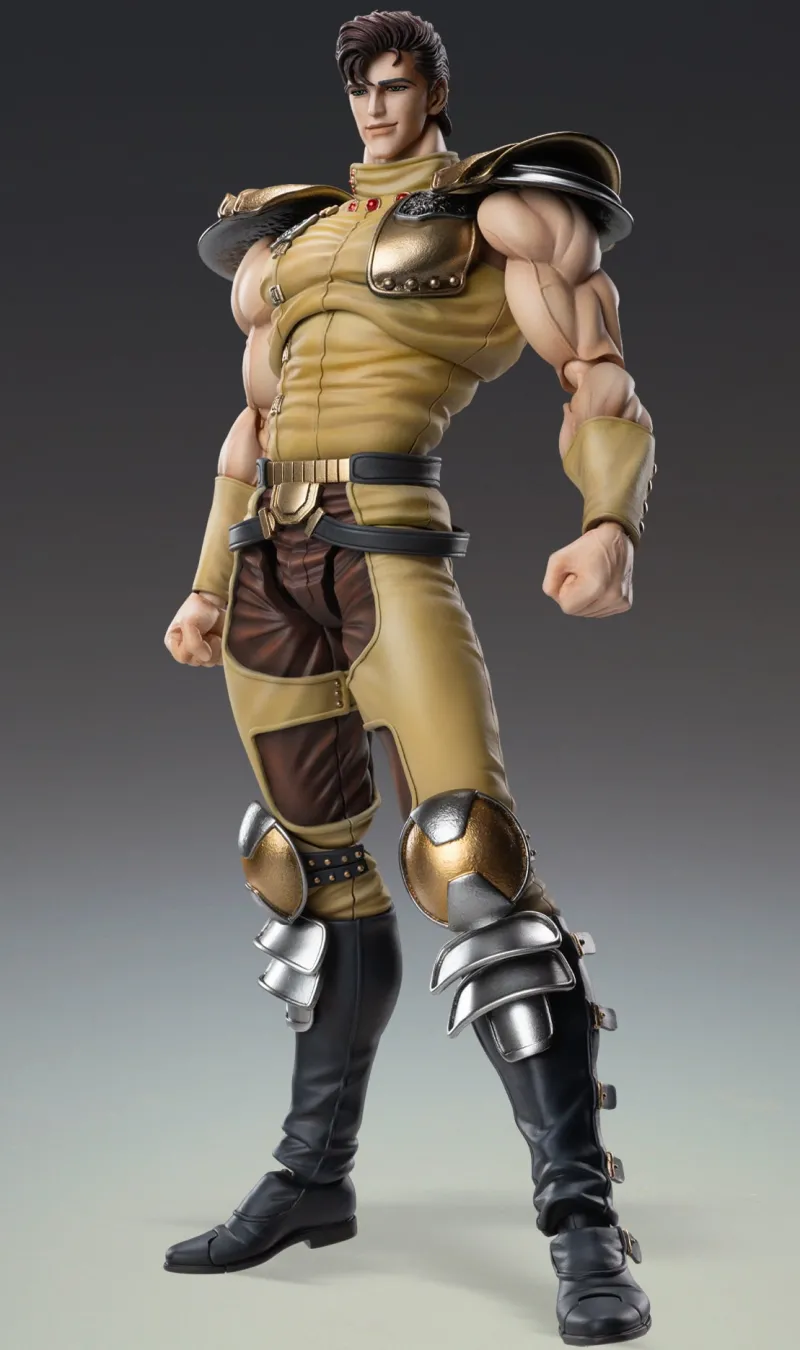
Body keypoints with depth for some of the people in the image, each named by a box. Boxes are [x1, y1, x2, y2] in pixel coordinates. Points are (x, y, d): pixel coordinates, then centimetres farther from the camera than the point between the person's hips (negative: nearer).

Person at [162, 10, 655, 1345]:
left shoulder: (504, 207, 7)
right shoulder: (294, 229, 25)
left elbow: (601, 387, -5)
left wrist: (611, 526, -24)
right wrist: (210, 589, 26)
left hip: (389, 541, -6)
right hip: (270, 554, 6)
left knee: (466, 855, -19)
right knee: (313, 868, 10)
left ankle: (584, 1216, -15)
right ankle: (313, 1177, 21)